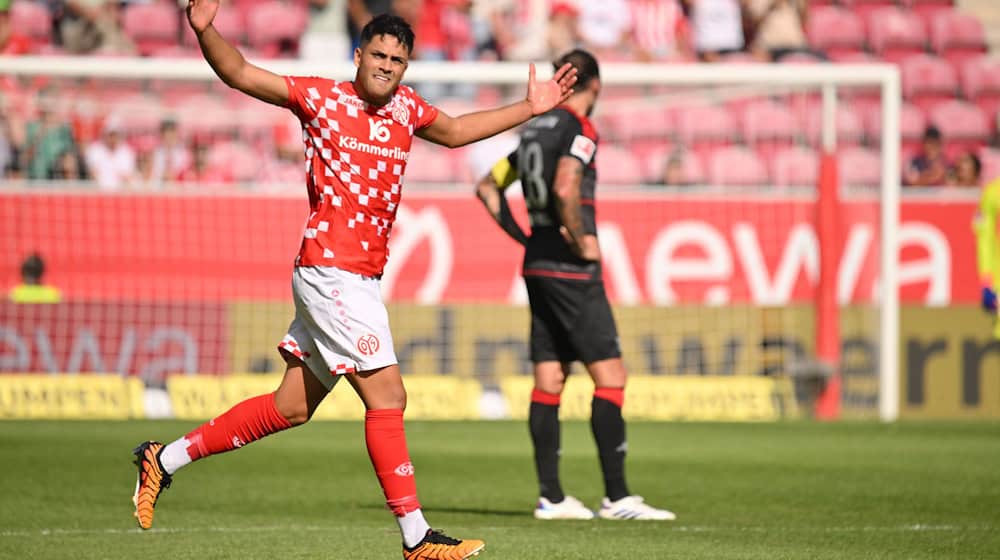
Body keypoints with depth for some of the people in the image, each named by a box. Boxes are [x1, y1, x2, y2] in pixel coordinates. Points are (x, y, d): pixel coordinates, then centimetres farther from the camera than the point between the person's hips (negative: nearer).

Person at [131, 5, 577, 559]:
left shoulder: (405, 106, 13)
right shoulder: (320, 97, -4)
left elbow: (455, 131, 32)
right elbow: (238, 73, -4)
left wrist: (529, 108, 29)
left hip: (360, 278, 8)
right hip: (330, 269, -8)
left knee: (291, 407, 13)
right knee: (387, 396, -11)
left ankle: (165, 457, 24)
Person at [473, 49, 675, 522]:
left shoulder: (535, 128, 14)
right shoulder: (579, 129, -11)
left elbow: (487, 186, 21)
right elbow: (565, 189, -27)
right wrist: (581, 242, -16)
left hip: (537, 265, 8)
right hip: (571, 271, -8)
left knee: (548, 380, 7)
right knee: (610, 375, -6)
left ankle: (551, 496, 6)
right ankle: (616, 497, -9)